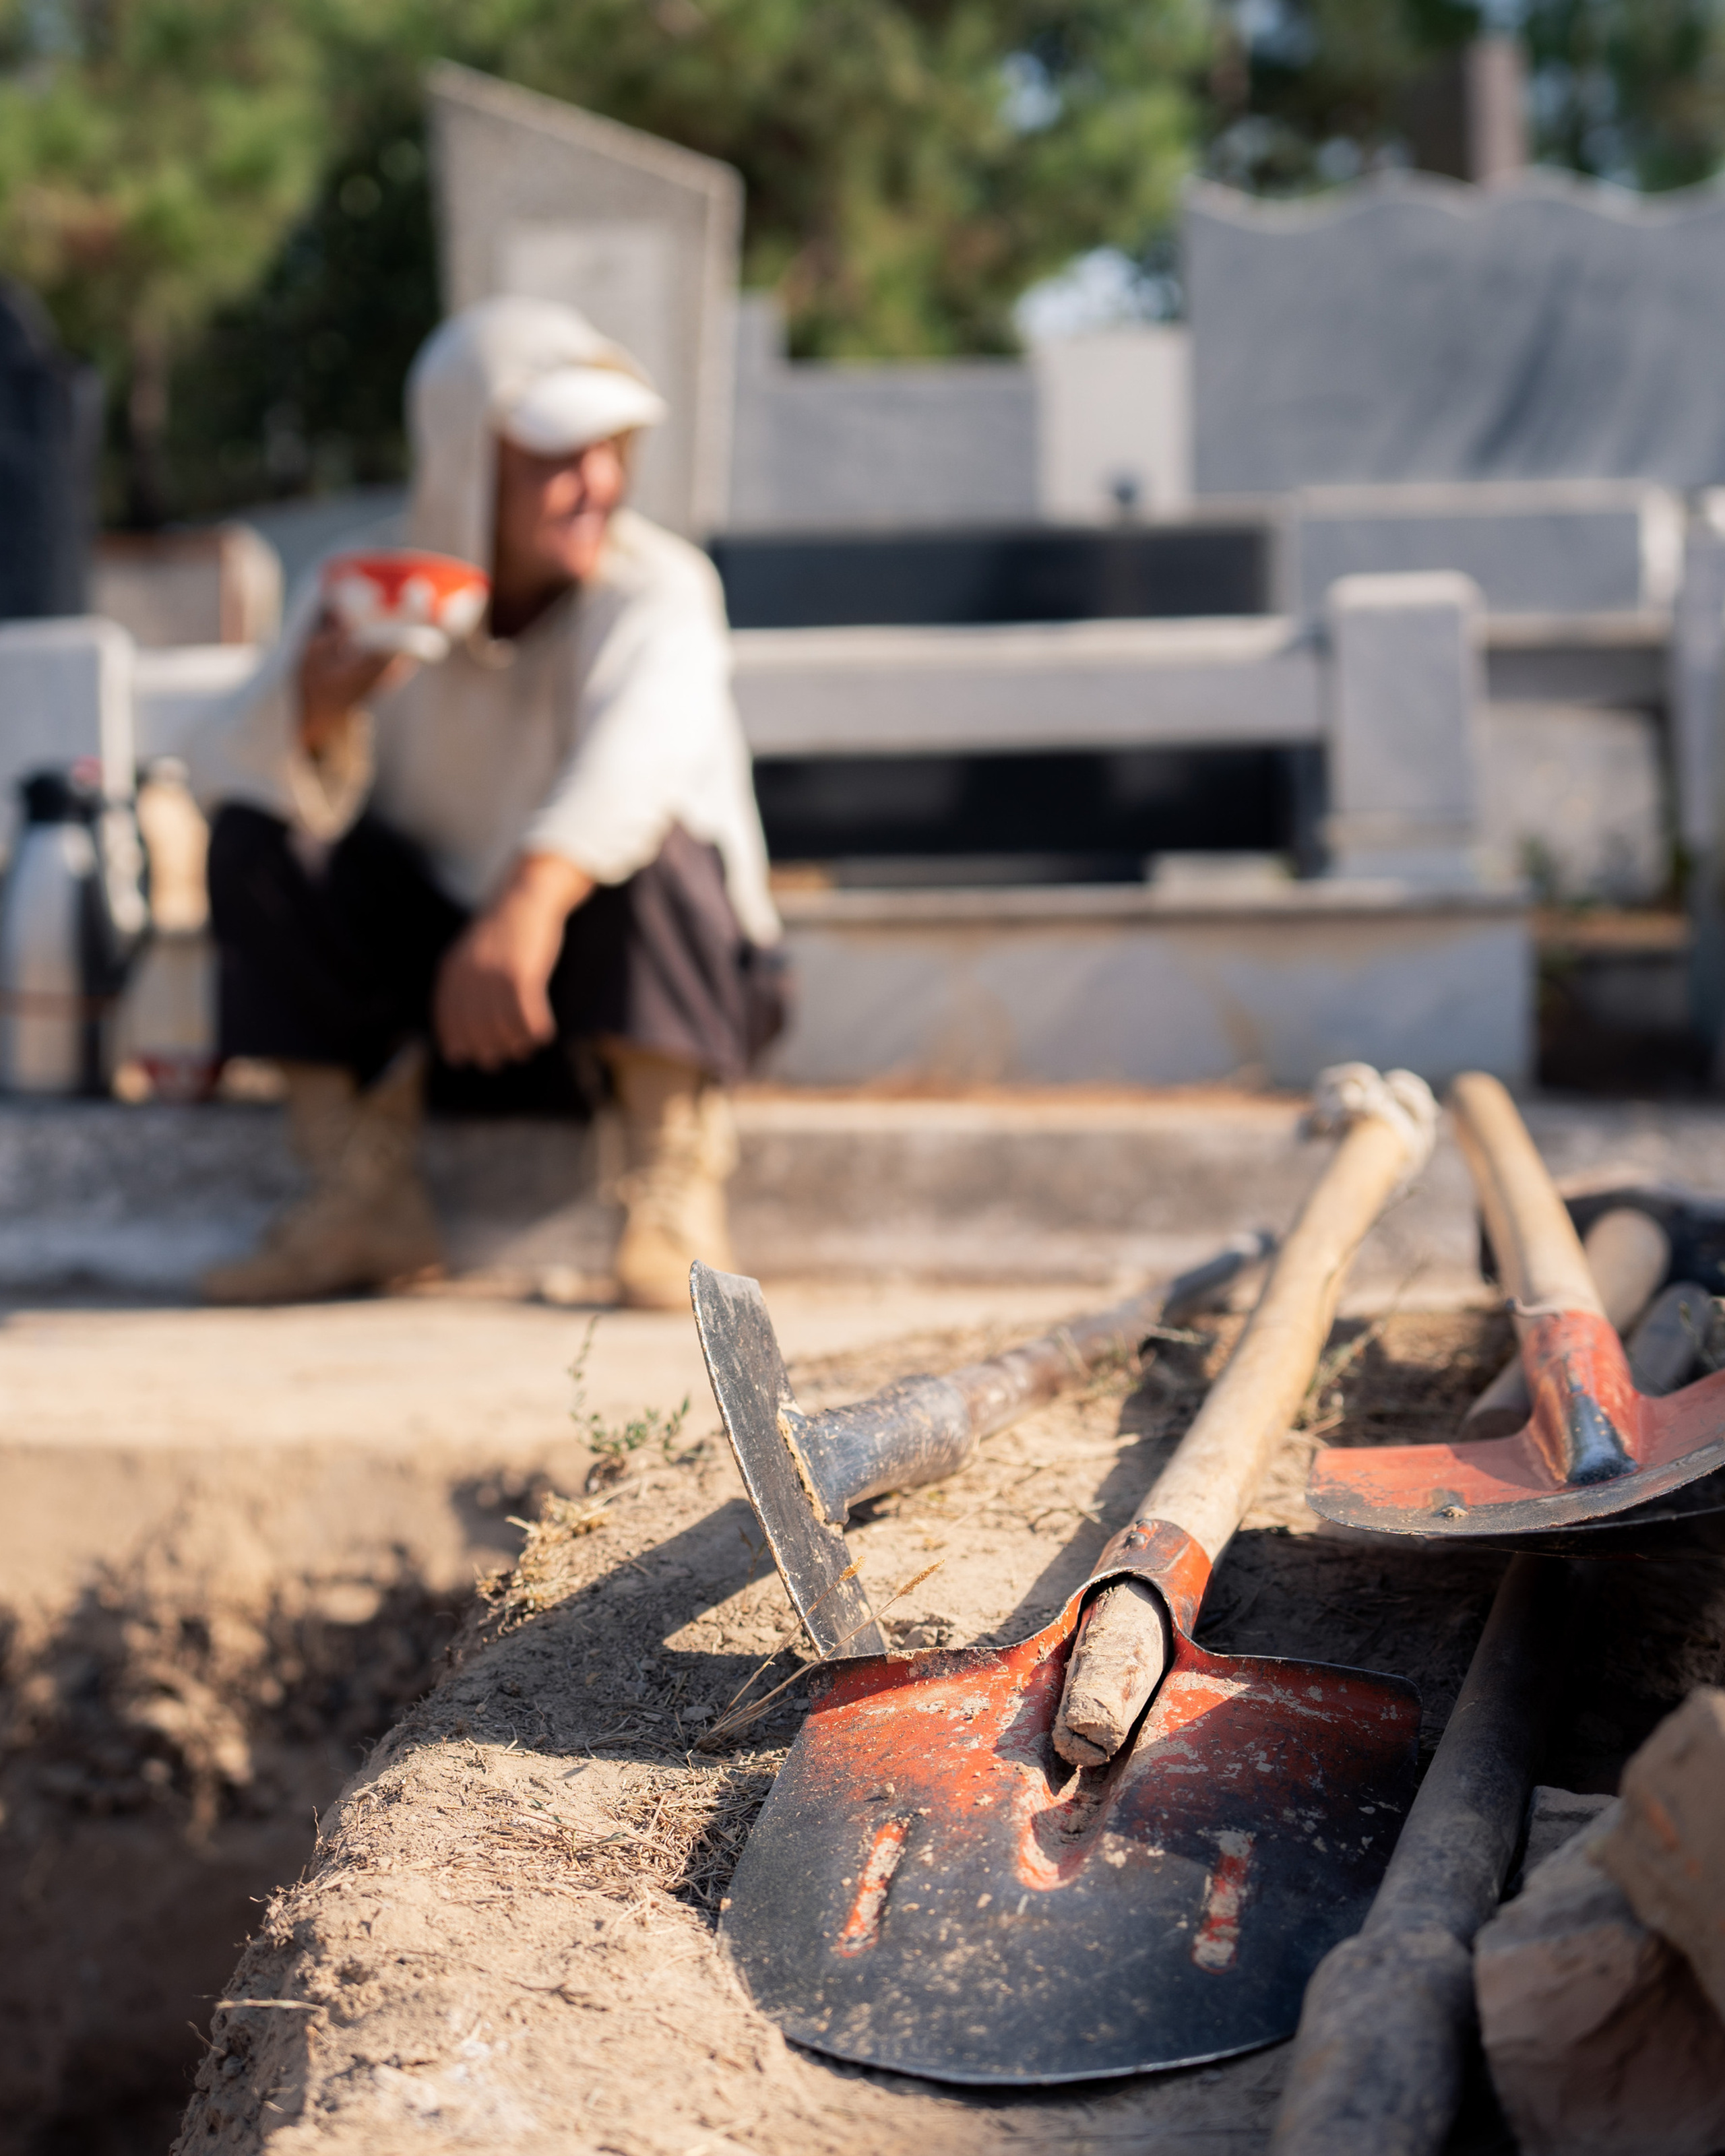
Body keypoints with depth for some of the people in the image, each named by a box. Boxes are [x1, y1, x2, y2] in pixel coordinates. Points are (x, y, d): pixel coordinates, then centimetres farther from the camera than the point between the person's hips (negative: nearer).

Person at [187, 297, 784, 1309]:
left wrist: (531, 900, -59)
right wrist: (317, 708, -40)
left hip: (661, 982, -3)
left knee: (649, 846, -34)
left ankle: (675, 1192, -23)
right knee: (254, 839, -16)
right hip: (444, 984, 4)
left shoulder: (656, 588, -17)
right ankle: (367, 1196, -10)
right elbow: (227, 773, -17)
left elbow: (639, 743, -41)